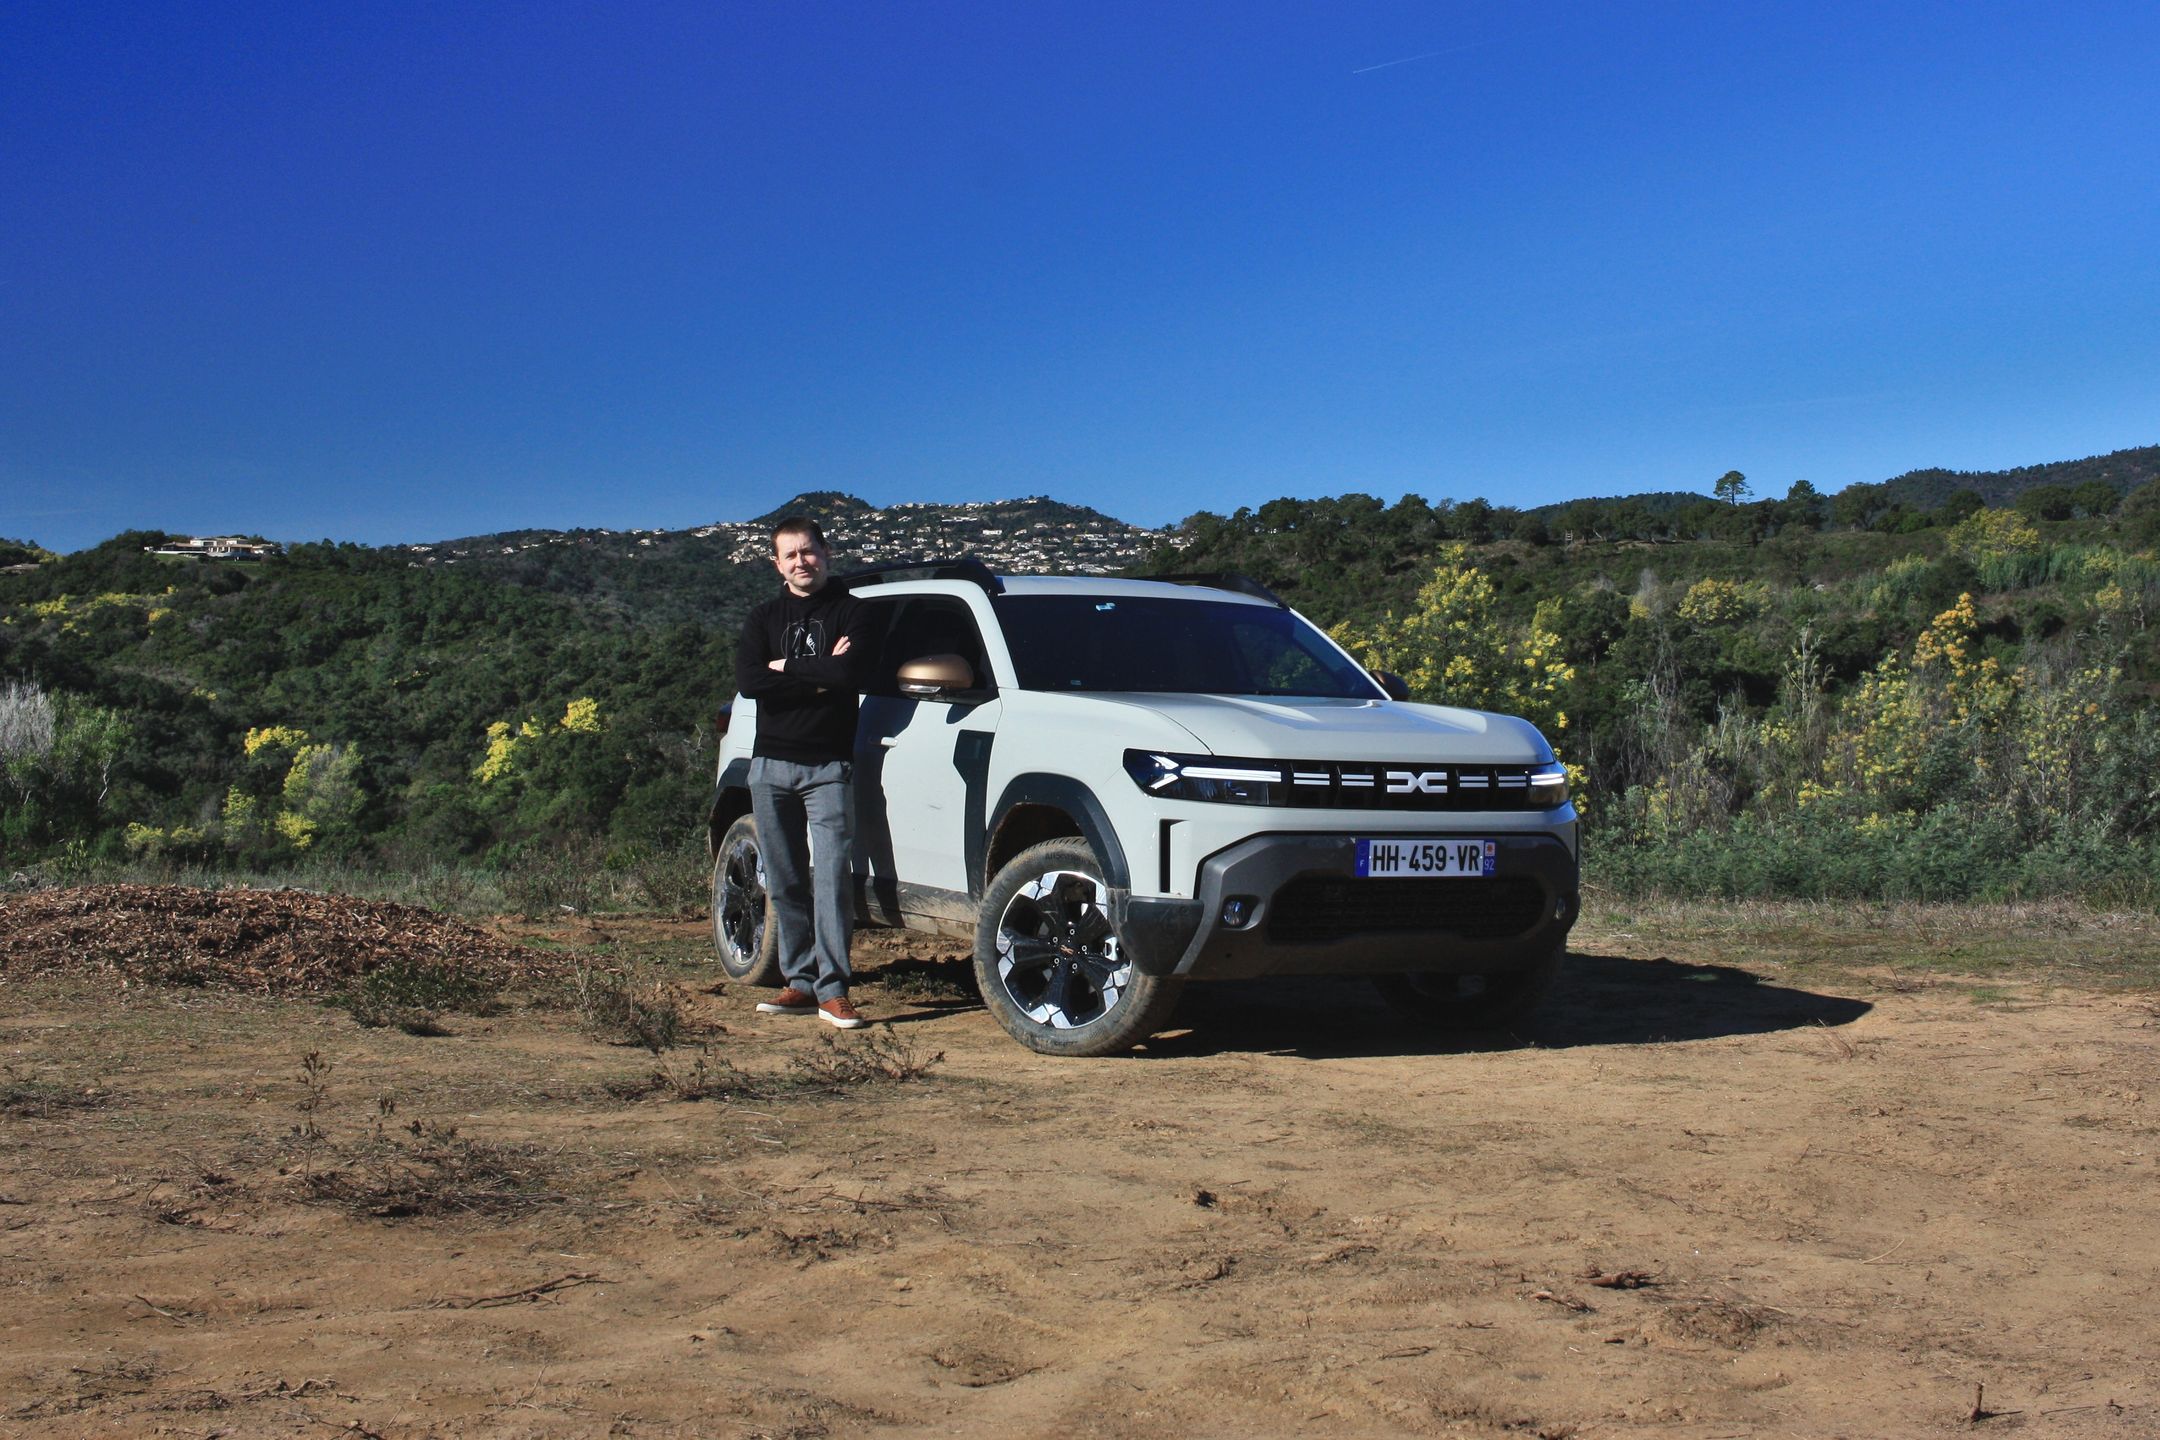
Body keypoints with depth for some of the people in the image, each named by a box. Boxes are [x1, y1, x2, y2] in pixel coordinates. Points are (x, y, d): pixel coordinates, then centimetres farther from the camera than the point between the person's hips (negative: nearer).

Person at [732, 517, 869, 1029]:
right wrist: (818, 675, -9)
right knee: (785, 882, 5)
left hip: (828, 765, -4)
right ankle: (800, 982, 11)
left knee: (832, 876, -11)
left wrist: (785, 668, -6)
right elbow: (747, 681, -5)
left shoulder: (850, 612, 4)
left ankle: (833, 990, -11)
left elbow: (848, 673, -16)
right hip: (770, 764, 4)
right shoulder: (764, 618, 14)